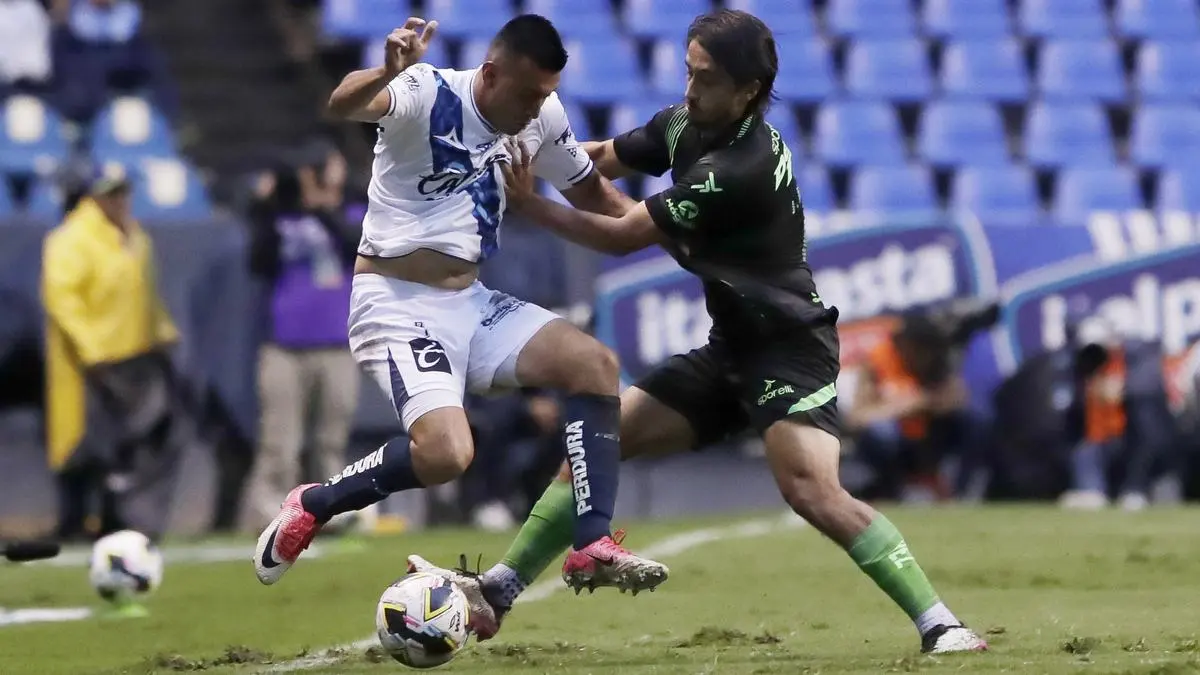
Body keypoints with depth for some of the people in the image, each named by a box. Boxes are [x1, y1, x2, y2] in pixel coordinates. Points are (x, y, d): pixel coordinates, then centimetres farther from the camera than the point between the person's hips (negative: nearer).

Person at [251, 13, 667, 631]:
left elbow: (590, 193, 20)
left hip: (471, 303, 7)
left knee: (594, 363, -11)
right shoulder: (428, 95, -16)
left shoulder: (543, 115, 4)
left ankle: (593, 543, -9)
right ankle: (311, 507, -1)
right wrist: (388, 72, -60)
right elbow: (343, 105, -37)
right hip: (397, 304, -7)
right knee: (445, 453, -26)